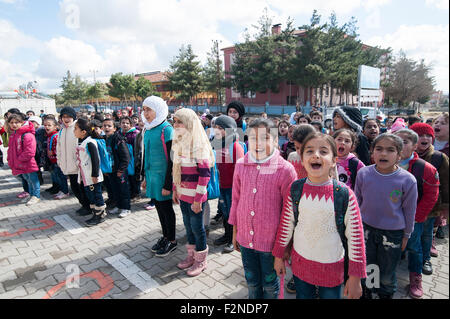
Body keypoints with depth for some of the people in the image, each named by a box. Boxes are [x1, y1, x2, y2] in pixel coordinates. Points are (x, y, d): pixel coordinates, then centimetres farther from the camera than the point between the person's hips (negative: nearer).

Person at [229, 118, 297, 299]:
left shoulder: (285, 170, -16)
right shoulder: (241, 165, -4)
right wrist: (235, 231, 12)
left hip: (271, 240, -3)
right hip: (245, 238, 4)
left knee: (270, 284, 19)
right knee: (252, 282, 23)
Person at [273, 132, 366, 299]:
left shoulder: (345, 194, -16)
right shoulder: (294, 189, -10)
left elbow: (355, 237, -9)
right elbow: (285, 225, 1)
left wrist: (355, 277, -4)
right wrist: (279, 256, 8)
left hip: (332, 268, -2)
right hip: (300, 262, 2)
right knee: (302, 296, 21)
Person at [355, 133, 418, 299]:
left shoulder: (408, 180, -17)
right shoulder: (363, 173, -13)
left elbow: (409, 210, -4)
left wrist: (406, 235, 5)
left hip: (393, 233, -1)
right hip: (366, 229, 2)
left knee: (387, 275, 17)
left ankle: (386, 294, 47)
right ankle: (365, 292, 48)